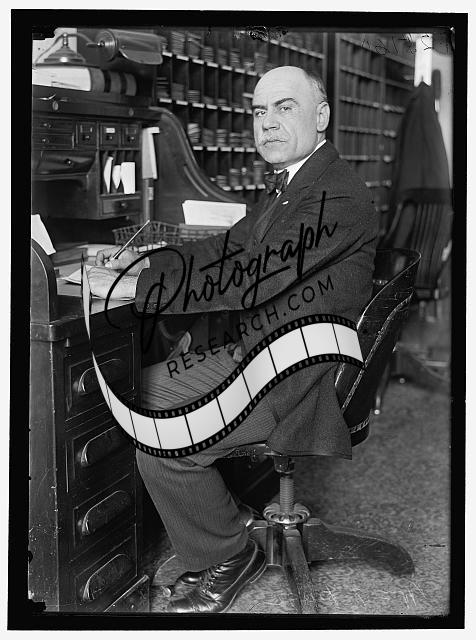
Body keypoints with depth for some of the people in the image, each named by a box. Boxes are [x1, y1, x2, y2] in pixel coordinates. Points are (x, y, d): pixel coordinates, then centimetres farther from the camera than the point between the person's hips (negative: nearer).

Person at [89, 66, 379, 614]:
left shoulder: (337, 196, -20)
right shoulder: (290, 184, 13)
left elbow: (250, 280, -27)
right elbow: (229, 248, 15)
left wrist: (138, 287, -24)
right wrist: (148, 264, 1)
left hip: (294, 374, -10)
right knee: (148, 383, 10)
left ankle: (230, 557, 9)